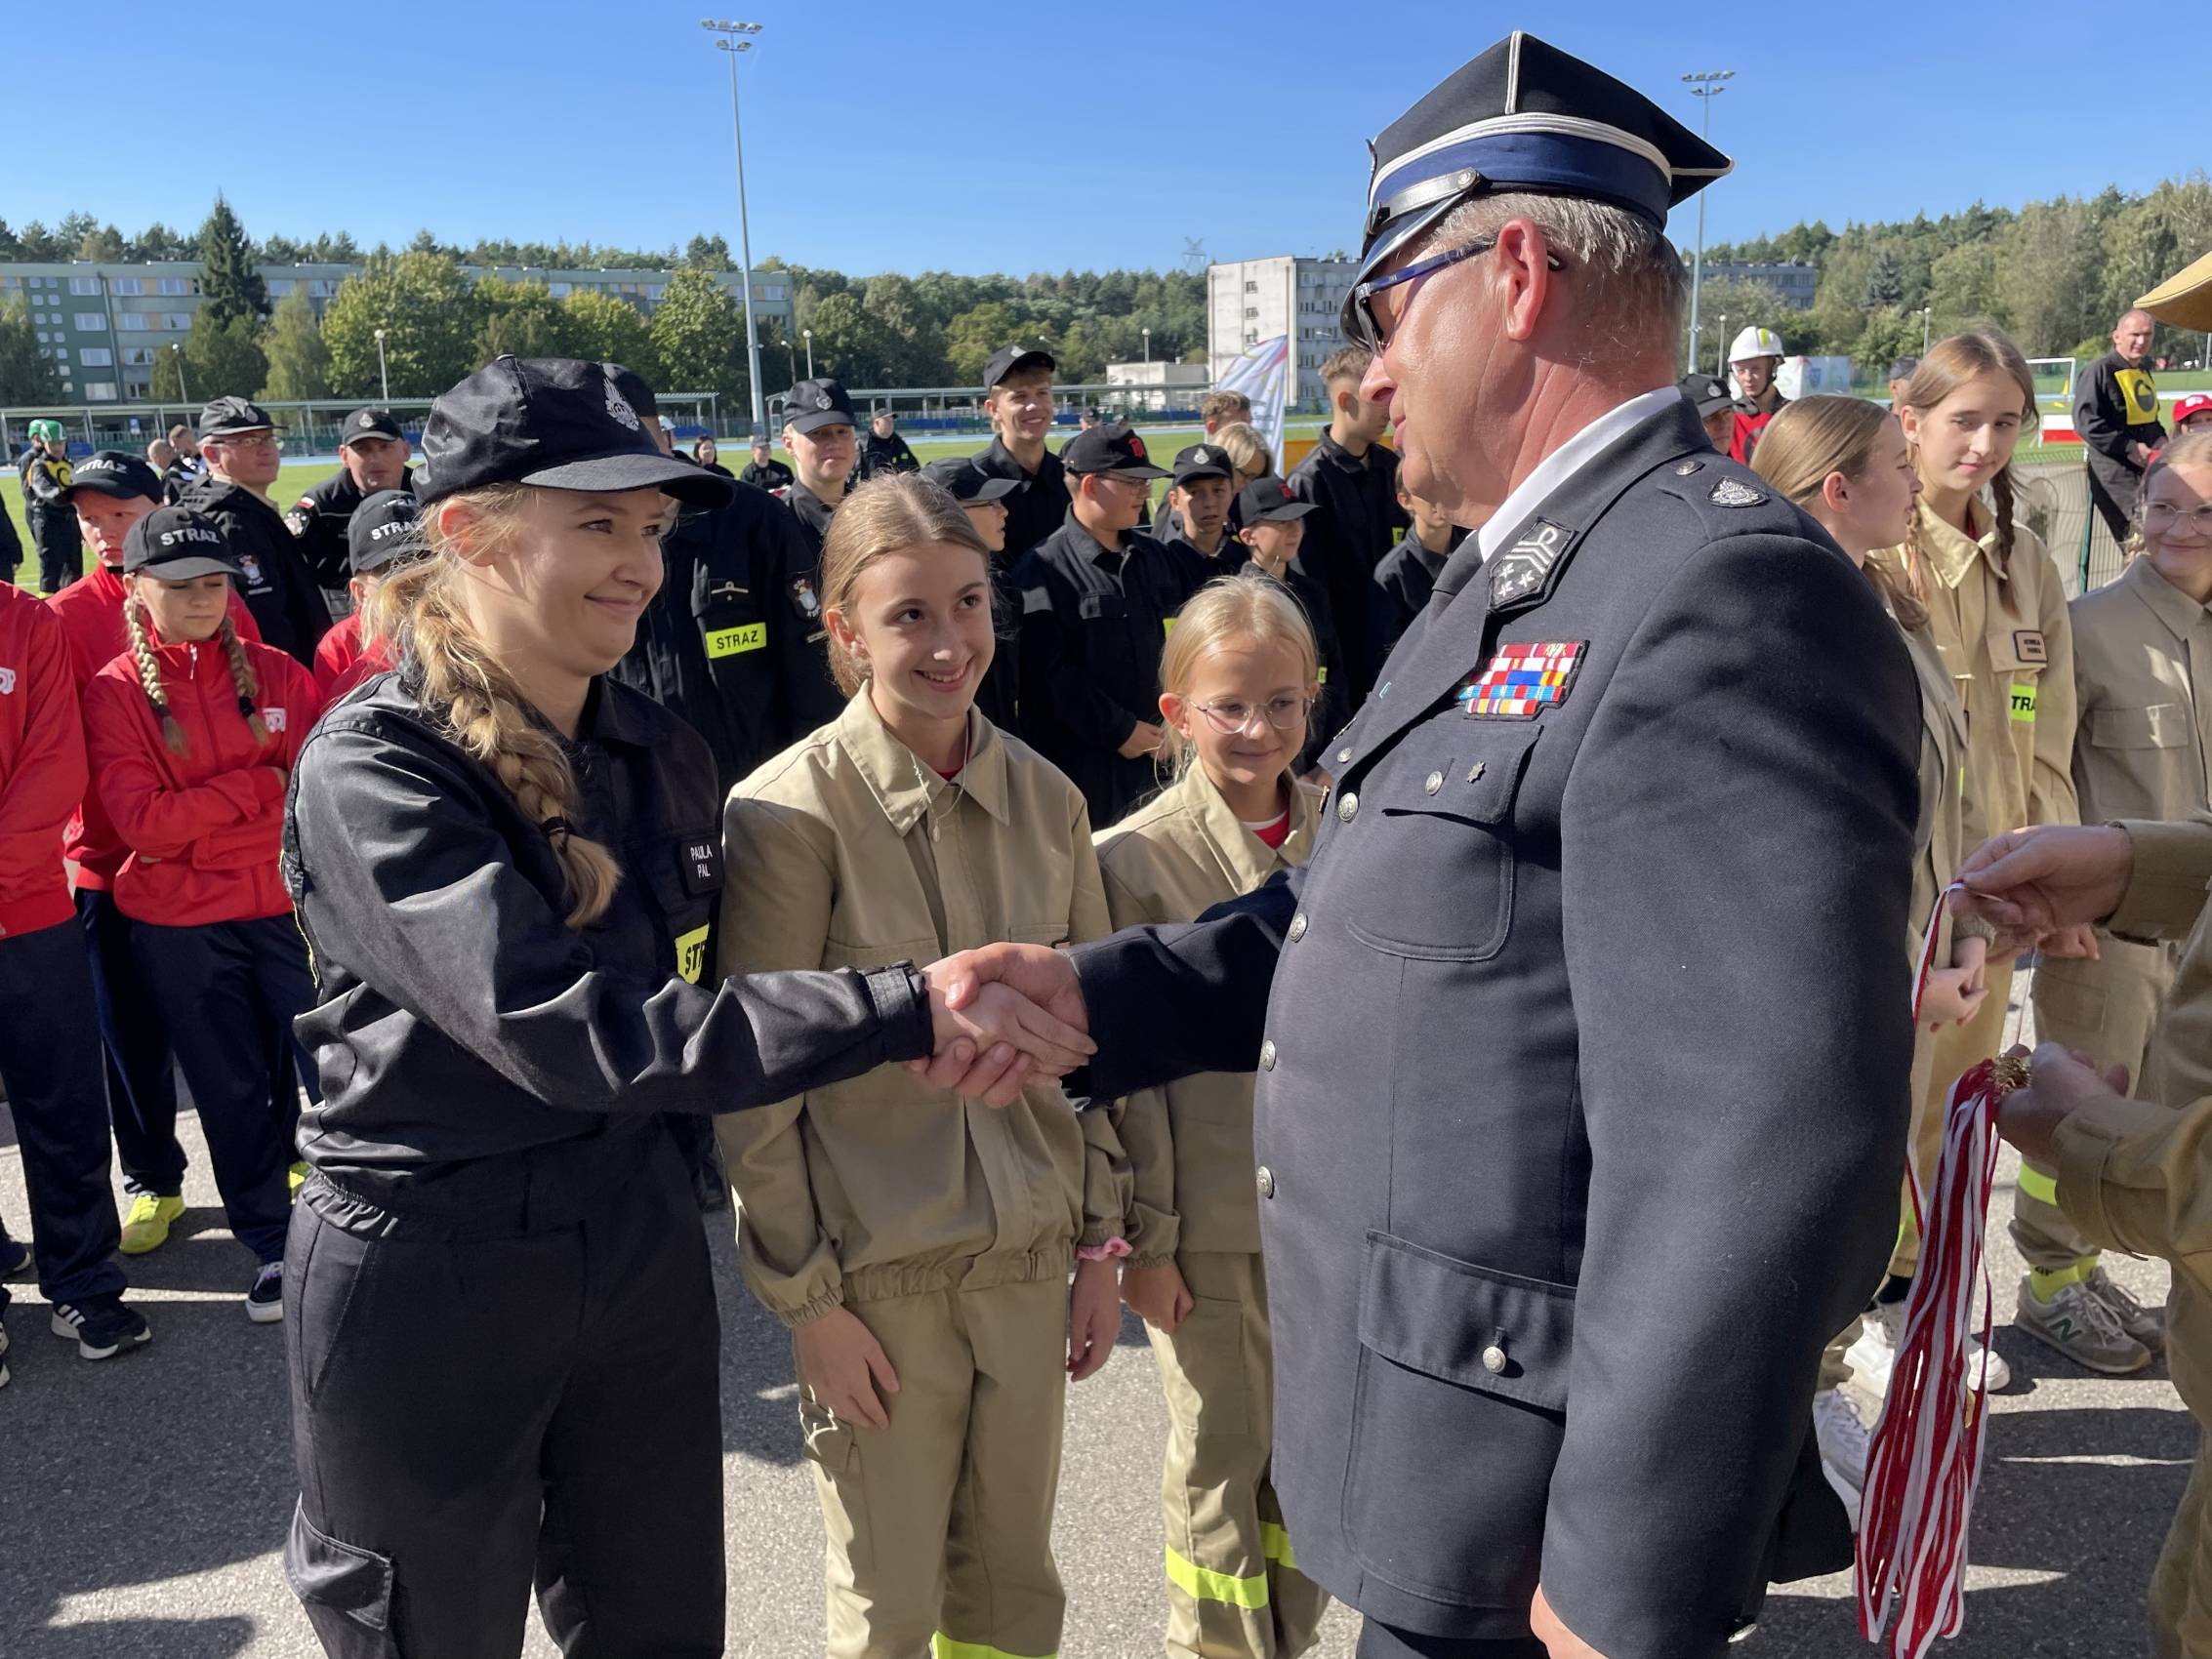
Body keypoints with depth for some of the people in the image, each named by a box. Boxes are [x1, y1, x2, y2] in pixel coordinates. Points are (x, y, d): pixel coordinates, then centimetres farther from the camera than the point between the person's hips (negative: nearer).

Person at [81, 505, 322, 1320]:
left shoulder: (275, 672, 2)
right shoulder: (115, 692, -3)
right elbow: (141, 819, -12)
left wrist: (194, 819, -9)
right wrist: (261, 786, -11)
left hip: (287, 906, 0)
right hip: (180, 928, 0)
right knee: (232, 1091, 11)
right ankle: (270, 1246, 26)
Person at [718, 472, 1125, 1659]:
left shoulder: (1046, 798, -1)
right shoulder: (789, 813, -14)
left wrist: (1099, 1246, 8)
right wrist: (806, 1296, -7)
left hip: (1028, 1261, 4)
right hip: (876, 1276, -4)